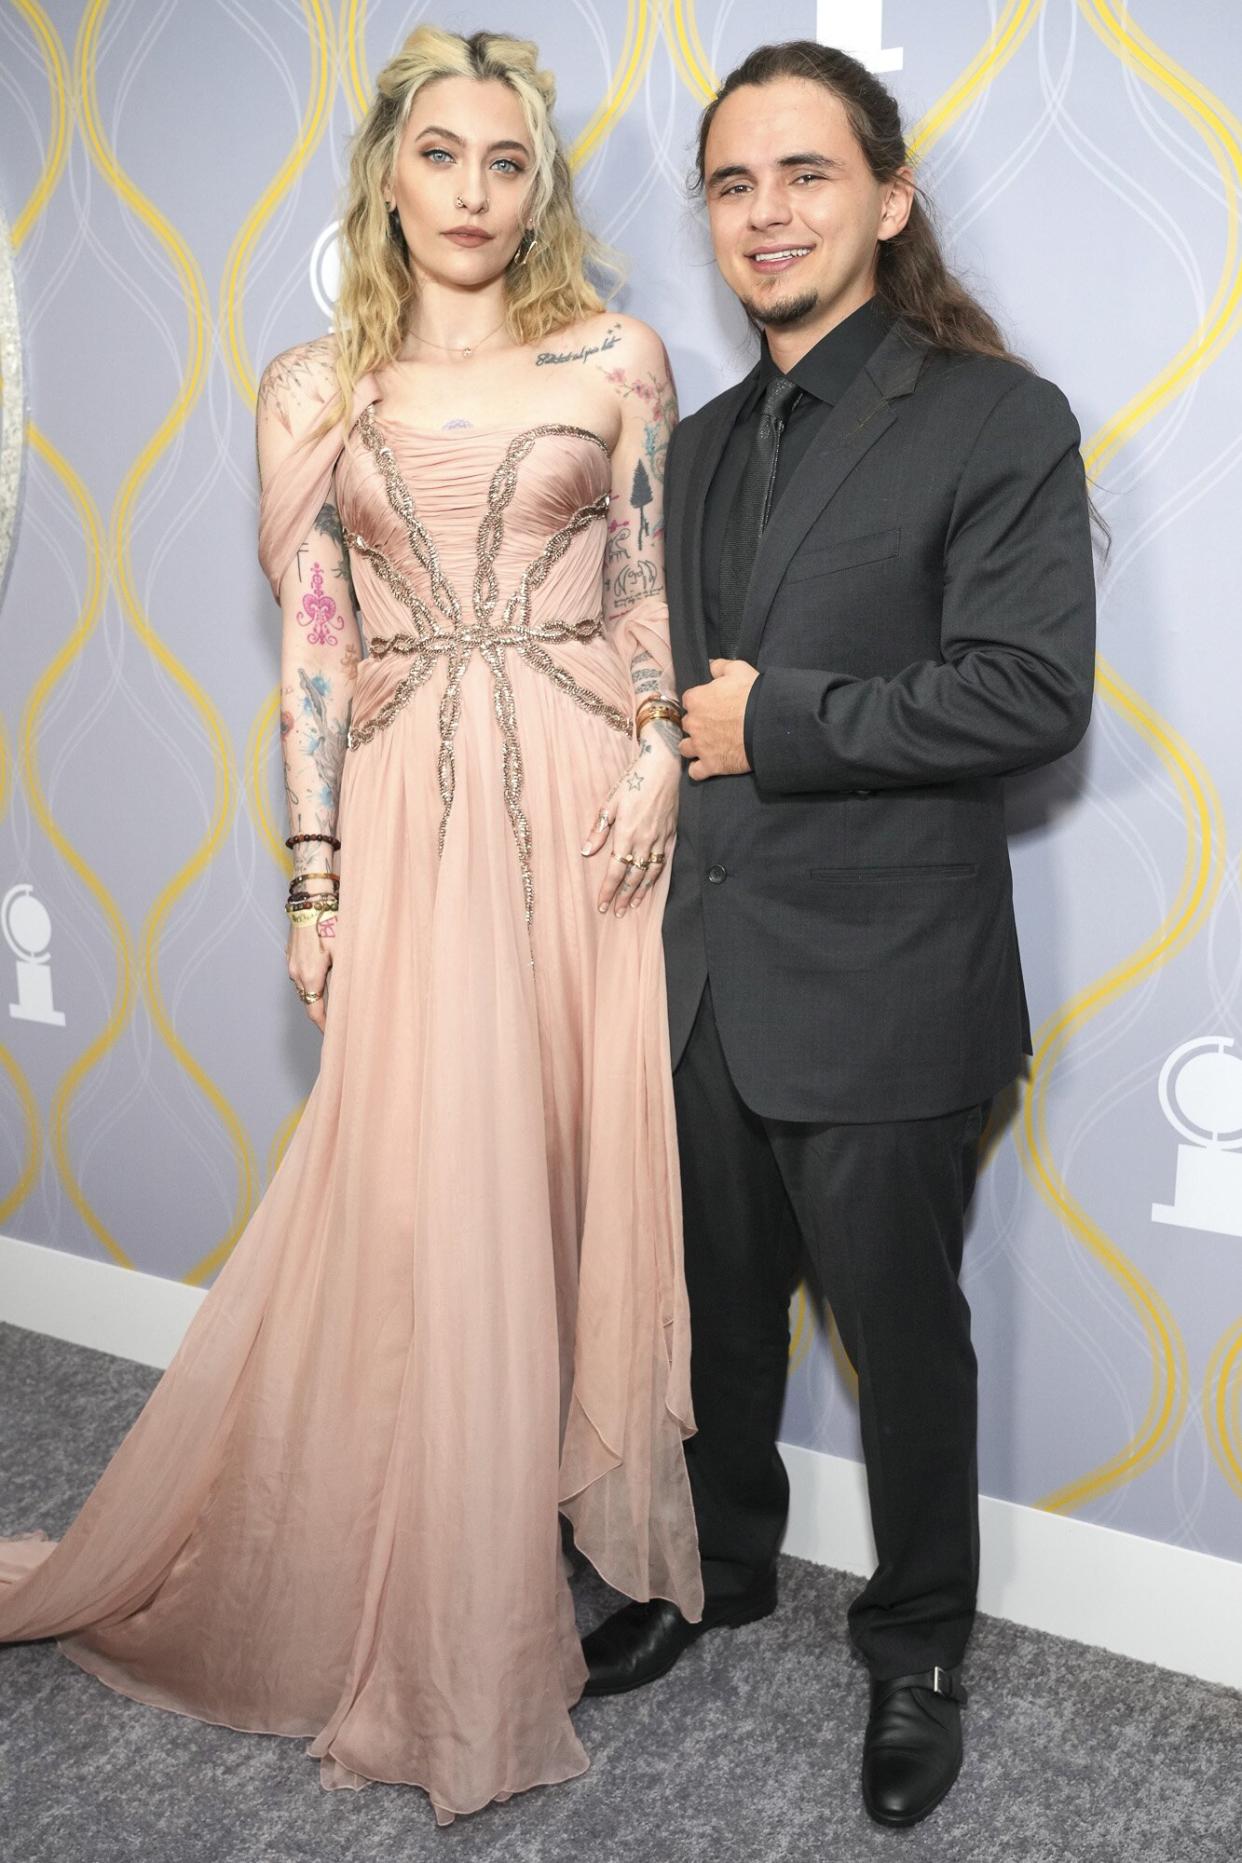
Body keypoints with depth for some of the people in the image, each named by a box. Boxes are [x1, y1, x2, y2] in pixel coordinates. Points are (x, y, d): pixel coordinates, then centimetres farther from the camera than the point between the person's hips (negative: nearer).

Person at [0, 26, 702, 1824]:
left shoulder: (617, 358, 7)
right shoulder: (314, 390, 8)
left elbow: (659, 592, 9)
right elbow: (310, 643, 6)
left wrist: (666, 750, -8)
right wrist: (314, 879, 1)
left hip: (585, 807, 1)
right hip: (410, 814, 0)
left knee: (585, 1171, 5)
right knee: (421, 1201, 1)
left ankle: (580, 1525, 29)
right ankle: (446, 1622, 22)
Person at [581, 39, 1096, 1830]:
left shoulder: (1000, 420, -9)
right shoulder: (703, 441, 13)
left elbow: (1033, 689, -18)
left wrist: (777, 726, -15)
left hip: (882, 990, -6)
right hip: (705, 970, 6)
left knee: (903, 1337, 11)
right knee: (717, 1308, 21)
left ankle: (918, 1647, 35)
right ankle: (722, 1565, 46)